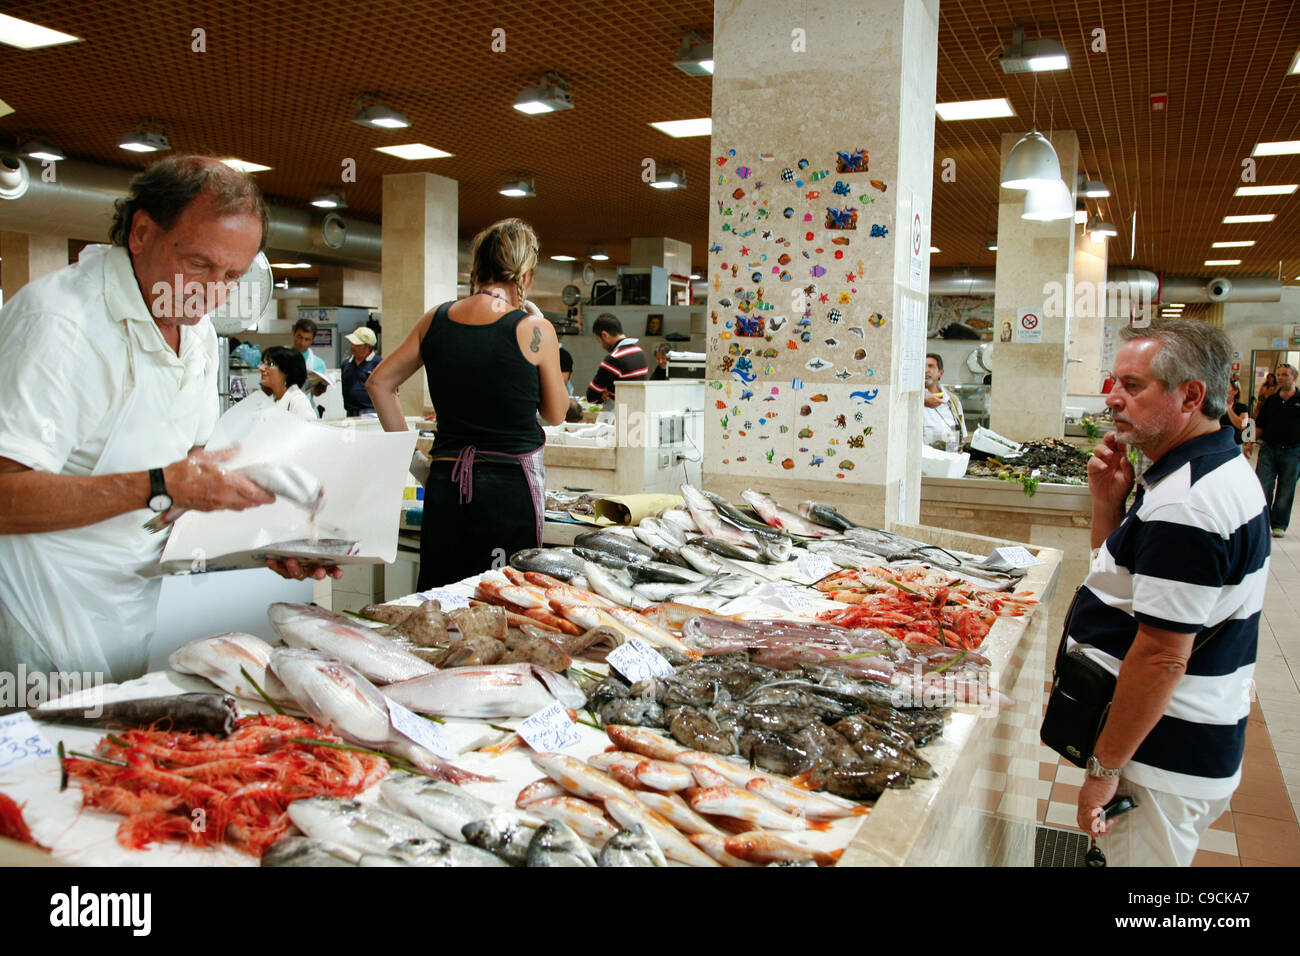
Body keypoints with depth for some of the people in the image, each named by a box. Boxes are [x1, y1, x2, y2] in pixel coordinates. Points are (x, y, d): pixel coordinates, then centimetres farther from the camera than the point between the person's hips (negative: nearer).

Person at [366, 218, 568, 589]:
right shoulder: (534, 330, -8)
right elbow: (555, 415, 4)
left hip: (445, 482, 5)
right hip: (511, 483, -4)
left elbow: (379, 382, 12)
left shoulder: (436, 319, 5)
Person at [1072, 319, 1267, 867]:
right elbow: (1119, 576, 18)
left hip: (1164, 758, -10)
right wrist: (1109, 502, 1)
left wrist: (1106, 766, -19)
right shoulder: (1222, 471, 10)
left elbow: (1162, 658, -26)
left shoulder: (1184, 509, -25)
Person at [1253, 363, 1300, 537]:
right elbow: (1260, 425, 12)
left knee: (1286, 490, 7)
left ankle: (1279, 524, 18)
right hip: (1268, 449, 2)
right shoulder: (1270, 400, 8)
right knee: (1263, 487, -3)